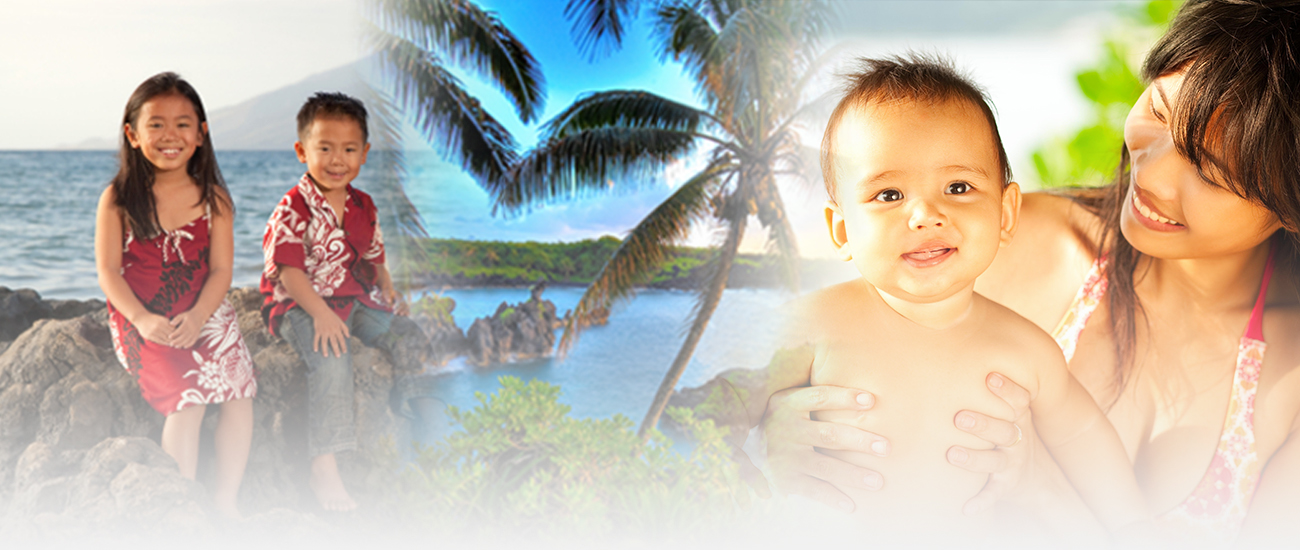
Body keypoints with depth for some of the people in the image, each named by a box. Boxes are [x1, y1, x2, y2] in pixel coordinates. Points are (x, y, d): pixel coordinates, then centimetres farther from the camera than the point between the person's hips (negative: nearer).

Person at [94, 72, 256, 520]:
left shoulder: (212, 197, 4)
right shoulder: (118, 198, 0)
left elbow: (220, 270, -1)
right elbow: (107, 270, -4)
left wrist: (196, 318, -19)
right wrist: (142, 319, -20)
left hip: (204, 314, 3)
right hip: (141, 320, -2)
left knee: (240, 392, -19)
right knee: (187, 398, -24)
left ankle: (226, 499, -2)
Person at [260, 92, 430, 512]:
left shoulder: (363, 206, 8)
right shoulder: (293, 209, -14)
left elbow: (373, 256, 19)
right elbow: (288, 271, -20)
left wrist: (387, 287, 0)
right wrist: (321, 315, -30)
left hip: (354, 300, 7)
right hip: (301, 305, -7)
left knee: (411, 342, -5)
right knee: (332, 361, -31)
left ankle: (401, 415, 19)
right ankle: (324, 468, -27)